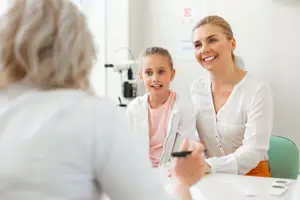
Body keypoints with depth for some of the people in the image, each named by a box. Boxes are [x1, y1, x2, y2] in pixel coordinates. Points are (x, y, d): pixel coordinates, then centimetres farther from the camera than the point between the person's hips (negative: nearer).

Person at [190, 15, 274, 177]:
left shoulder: (258, 91, -14)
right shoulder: (196, 89, 3)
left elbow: (253, 151, -20)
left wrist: (208, 166, -34)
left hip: (250, 176, -5)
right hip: (211, 178, 5)